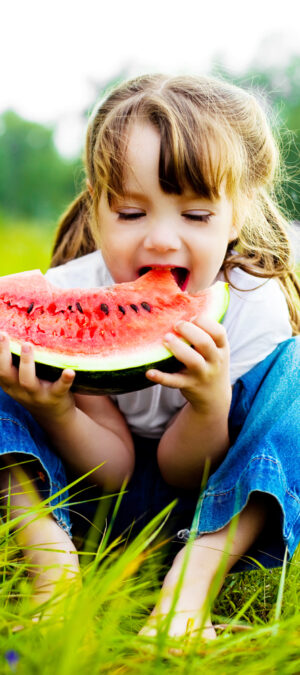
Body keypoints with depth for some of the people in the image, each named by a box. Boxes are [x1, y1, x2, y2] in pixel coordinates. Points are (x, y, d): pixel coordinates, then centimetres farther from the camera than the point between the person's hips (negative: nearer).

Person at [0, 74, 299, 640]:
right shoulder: (66, 299, -21)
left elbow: (180, 474, -17)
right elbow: (113, 471, -17)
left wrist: (210, 403, -39)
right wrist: (55, 413, -39)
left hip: (218, 505, 0)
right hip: (87, 491, 1)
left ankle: (191, 579, -30)